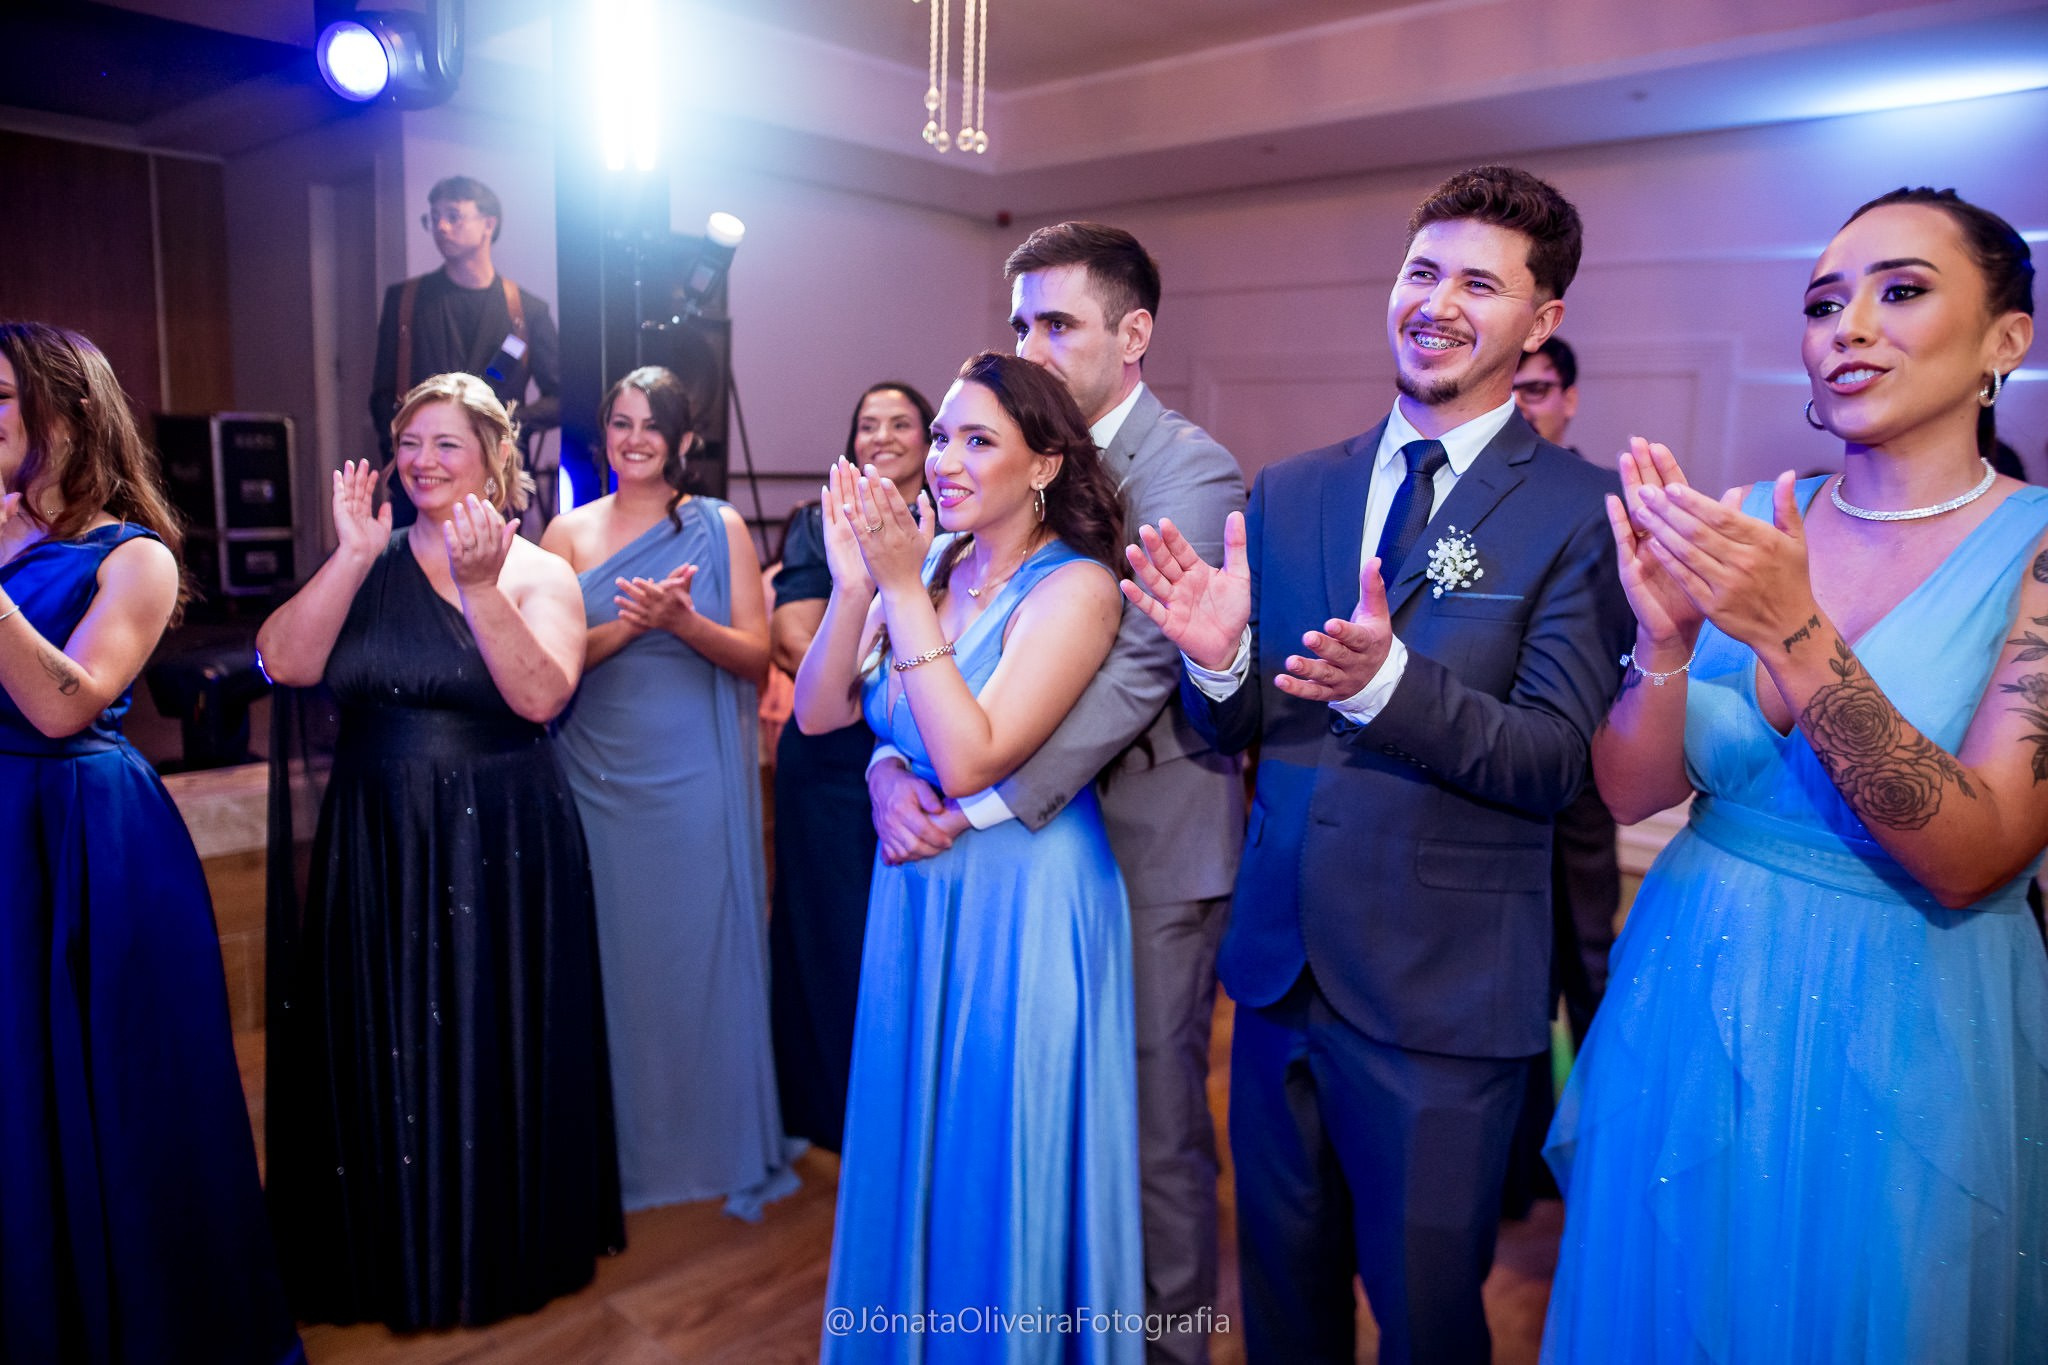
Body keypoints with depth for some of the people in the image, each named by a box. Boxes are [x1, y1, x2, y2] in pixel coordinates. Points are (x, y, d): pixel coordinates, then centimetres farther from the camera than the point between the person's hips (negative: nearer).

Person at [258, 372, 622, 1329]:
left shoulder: (538, 573, -2)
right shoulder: (366, 562, 6)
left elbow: (540, 696, -18)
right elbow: (286, 665, -9)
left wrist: (479, 588, -25)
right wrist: (354, 555, -13)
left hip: (501, 850, -2)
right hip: (378, 847, 3)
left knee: (495, 1047, 7)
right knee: (384, 1046, 11)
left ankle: (505, 1248, 29)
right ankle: (395, 1253, 33)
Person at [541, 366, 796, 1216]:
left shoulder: (720, 528, 2)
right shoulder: (569, 532, 7)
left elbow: (756, 657, -3)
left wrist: (682, 620, -20)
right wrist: (631, 621, -16)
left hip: (695, 779, -1)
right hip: (599, 777, 2)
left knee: (703, 951, 4)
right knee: (610, 955, 8)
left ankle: (718, 1144, 21)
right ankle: (618, 1149, 25)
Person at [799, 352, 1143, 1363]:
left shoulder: (1076, 586, -17)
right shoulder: (928, 565, 1)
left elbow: (971, 760, -26)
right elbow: (817, 713, -3)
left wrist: (903, 588, -26)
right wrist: (853, 584, -17)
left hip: (1022, 907, -6)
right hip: (918, 894, 6)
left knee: (1001, 1161, 10)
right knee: (911, 1144, 22)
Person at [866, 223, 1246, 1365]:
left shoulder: (1191, 475, -13)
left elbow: (1136, 671, -23)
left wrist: (984, 804, -27)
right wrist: (894, 764, -16)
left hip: (1148, 853, -6)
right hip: (1038, 841, 6)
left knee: (1155, 1129, 9)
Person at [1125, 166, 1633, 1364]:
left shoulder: (1585, 512, -8)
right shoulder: (1290, 491, 5)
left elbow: (1555, 761, -16)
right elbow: (1240, 728, 6)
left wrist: (1388, 680, -32)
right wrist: (1218, 656, -16)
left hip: (1445, 994, -4)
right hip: (1281, 962, 5)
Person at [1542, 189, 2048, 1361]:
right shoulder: (1745, 523, -3)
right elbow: (1632, 792, -5)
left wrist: (1794, 634, -30)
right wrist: (1667, 639, -24)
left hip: (1906, 1034, -3)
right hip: (1689, 1003, 3)